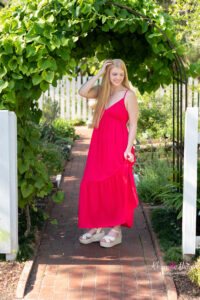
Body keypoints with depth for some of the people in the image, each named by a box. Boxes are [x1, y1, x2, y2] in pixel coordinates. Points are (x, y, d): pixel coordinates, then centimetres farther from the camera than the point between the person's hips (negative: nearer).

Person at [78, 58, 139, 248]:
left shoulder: (128, 95, -5)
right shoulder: (102, 91, 10)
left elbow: (133, 124, -7)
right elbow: (82, 92, -8)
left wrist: (128, 149, -16)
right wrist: (99, 73, -5)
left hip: (117, 146, -6)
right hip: (99, 145, 6)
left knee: (116, 187, 0)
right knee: (93, 185, 5)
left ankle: (116, 231, 10)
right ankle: (96, 228, 17)